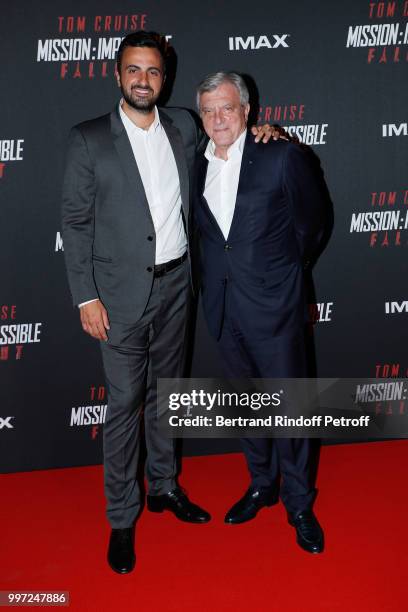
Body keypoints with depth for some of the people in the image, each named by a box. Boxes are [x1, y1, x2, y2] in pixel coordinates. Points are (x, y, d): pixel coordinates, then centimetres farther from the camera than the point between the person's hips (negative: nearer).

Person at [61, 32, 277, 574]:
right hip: (122, 292, -4)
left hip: (175, 285, 4)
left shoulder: (184, 128, 4)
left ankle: (164, 486, 36)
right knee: (125, 404, 3)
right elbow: (75, 223, -6)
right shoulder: (88, 140, -7)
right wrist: (86, 297, -10)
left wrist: (255, 133, 4)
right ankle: (122, 517, 18)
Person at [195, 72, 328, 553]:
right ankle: (261, 485, 36)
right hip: (223, 309, 5)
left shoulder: (282, 157, -9)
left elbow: (311, 221, 2)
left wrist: (282, 269, 8)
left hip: (272, 304, -4)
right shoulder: (196, 166, 4)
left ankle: (299, 503, 21)